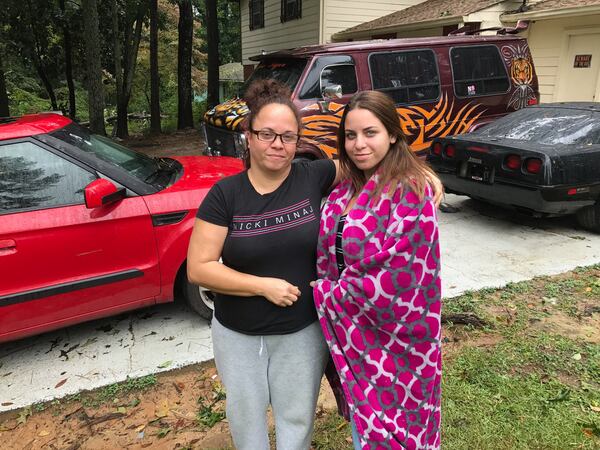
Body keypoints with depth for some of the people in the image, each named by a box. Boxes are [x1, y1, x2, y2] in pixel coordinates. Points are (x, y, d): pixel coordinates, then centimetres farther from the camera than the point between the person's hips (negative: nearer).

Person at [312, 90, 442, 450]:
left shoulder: (409, 190, -20)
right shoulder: (348, 188, 2)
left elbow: (395, 275, -24)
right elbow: (328, 251, 11)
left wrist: (325, 294, -13)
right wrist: (330, 290, -6)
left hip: (389, 332, -6)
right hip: (351, 331, 6)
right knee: (361, 415, 23)